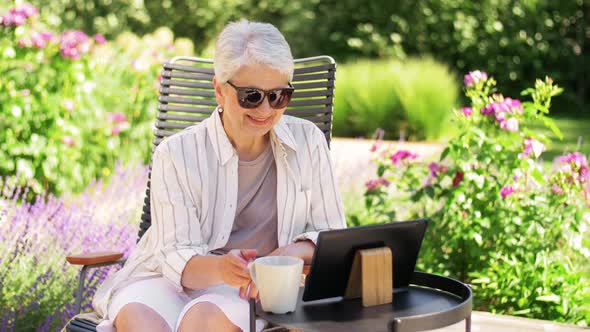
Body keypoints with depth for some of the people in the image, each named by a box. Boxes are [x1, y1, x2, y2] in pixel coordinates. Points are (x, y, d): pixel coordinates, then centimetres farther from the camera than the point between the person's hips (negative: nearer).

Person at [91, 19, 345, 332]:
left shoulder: (308, 142, 2)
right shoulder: (175, 154, -4)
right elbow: (175, 257, -9)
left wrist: (284, 256, -18)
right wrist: (220, 268, -33)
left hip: (253, 288, 1)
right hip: (168, 279, 0)